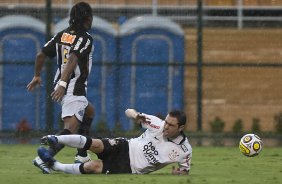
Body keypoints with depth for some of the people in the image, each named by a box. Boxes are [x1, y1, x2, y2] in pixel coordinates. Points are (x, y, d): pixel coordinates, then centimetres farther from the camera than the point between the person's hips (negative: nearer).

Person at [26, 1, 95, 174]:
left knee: (89, 112, 30)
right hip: (75, 88, -9)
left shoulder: (62, 35, 11)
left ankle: (82, 156, 26)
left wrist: (37, 76, 24)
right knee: (71, 128, -16)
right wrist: (62, 84, -33)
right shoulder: (86, 38, -11)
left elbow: (41, 55, 10)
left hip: (62, 87, 9)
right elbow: (72, 60, -25)